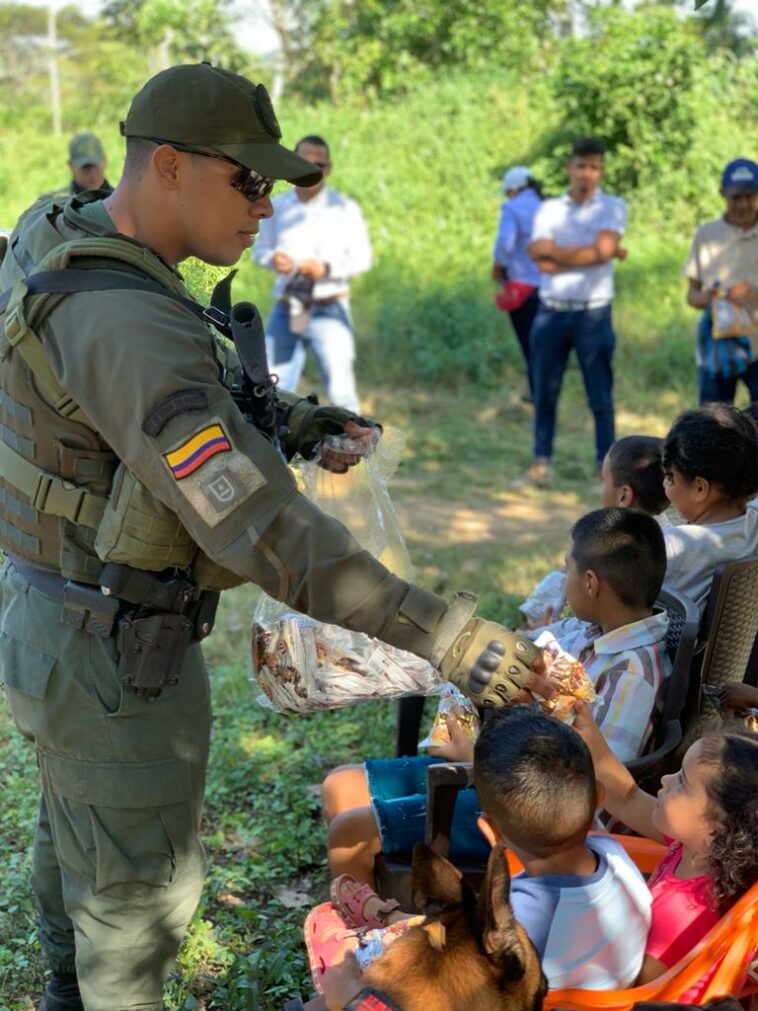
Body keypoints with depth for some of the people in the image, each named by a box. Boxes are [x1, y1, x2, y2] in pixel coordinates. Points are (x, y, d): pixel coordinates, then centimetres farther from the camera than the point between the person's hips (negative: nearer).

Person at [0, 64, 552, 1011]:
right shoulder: (127, 324, -33)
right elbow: (256, 526, -39)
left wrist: (275, 420, 1)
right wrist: (442, 633, -39)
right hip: (113, 656, -10)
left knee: (77, 831, 30)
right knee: (138, 883, 12)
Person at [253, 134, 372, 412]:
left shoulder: (343, 208, -2)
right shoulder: (277, 206, 7)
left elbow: (362, 258, -2)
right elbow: (259, 248, 15)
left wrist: (327, 268, -20)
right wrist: (272, 259, -9)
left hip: (328, 311, -3)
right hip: (285, 311, 3)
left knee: (341, 393, -6)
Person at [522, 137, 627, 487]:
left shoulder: (613, 207, 3)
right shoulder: (548, 209, 9)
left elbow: (603, 249, -14)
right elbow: (542, 260, -6)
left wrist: (556, 253, -6)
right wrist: (596, 253, -7)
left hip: (594, 313, -2)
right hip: (551, 312, 2)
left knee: (601, 396, 0)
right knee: (545, 392, 7)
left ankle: (606, 467, 5)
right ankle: (541, 461, 16)